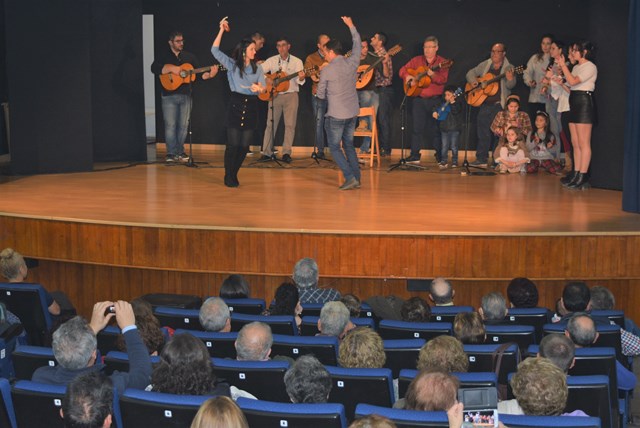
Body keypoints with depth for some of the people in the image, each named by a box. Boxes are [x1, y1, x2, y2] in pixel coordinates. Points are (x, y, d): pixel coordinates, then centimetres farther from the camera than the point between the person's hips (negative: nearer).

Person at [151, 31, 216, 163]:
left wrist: (210, 75, -11)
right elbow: (154, 68, -12)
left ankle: (180, 152, 14)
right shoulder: (164, 55, 4)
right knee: (170, 125, -6)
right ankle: (171, 153, 0)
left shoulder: (189, 56, 13)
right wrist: (172, 69, -19)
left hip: (185, 96, 3)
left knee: (183, 125, 4)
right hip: (169, 96, -3)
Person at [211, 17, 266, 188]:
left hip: (251, 106, 3)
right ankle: (228, 177, 8)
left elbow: (263, 86, 5)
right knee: (233, 144, -4)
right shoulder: (232, 64, 1)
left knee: (245, 145, 4)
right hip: (236, 105, -3)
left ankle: (234, 174, 20)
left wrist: (259, 88, -19)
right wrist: (221, 30, -11)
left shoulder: (256, 67, 11)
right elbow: (215, 51, -7)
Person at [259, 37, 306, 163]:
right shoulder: (271, 60, 6)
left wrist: (301, 78, -29)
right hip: (274, 95, 1)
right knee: (270, 124, 0)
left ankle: (286, 153, -4)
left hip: (291, 95, -1)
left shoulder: (297, 61, 1)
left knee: (290, 124, -6)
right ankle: (267, 152, 5)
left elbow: (299, 81, -6)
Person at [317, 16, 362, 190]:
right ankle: (356, 178, 13)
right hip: (352, 112, 5)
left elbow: (320, 95, -2)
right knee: (348, 144, 18)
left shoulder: (326, 70, -12)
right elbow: (358, 44, 19)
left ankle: (350, 177, -8)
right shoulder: (352, 62, 0)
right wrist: (351, 26, 30)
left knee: (335, 147, 5)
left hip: (336, 114, -5)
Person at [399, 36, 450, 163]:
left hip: (435, 100, -2)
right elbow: (403, 70, 11)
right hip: (418, 99, 3)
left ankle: (440, 156, 11)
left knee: (435, 128, 1)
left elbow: (443, 79, -14)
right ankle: (414, 155, 6)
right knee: (417, 127, 1)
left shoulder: (442, 62, 0)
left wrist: (433, 75, -33)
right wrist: (407, 76, -10)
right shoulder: (416, 60, 11)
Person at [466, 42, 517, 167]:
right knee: (483, 131, 5)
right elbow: (471, 73, 19)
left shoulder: (508, 68, -1)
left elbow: (511, 86, -14)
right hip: (484, 104, 4)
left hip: (499, 105, -4)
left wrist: (510, 79, -38)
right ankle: (481, 158, 12)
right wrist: (473, 81, -2)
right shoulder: (485, 65, 12)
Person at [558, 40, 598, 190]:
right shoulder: (576, 67, 18)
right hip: (574, 103, 9)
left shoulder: (590, 67, -9)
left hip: (584, 102, -9)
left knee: (583, 143, -9)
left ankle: (583, 177, -10)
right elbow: (570, 84, 13)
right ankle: (576, 174, 12)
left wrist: (563, 65, -15)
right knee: (575, 143, 9)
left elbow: (573, 81, -19)